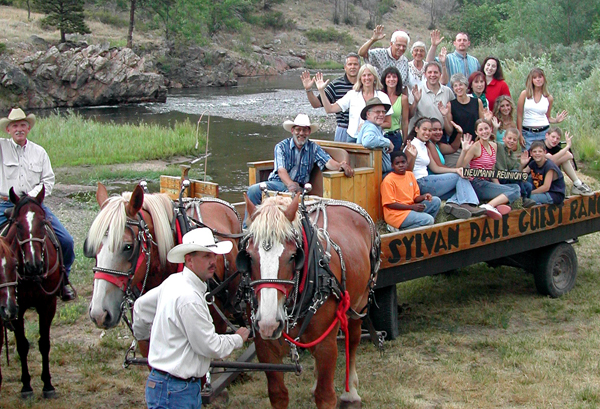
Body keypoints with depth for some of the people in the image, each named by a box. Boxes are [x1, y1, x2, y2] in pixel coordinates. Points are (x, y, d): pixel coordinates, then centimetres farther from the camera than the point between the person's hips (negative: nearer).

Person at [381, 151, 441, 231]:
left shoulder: (410, 175, 9)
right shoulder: (388, 180, -13)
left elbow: (415, 197, 13)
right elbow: (389, 204, -17)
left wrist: (424, 196, -12)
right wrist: (412, 207, -20)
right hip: (396, 214, -8)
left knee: (436, 201, 2)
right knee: (428, 220, -23)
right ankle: (399, 228, -11)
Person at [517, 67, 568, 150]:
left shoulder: (549, 98, 6)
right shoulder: (524, 94, 1)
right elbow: (519, 116, 2)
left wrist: (556, 120, -4)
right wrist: (520, 135, -2)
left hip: (544, 133, 1)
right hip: (527, 133, -1)